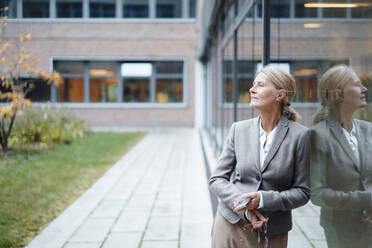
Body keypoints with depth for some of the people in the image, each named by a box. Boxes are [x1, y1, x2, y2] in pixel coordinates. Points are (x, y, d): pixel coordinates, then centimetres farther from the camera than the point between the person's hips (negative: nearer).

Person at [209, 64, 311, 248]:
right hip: (231, 226, 2)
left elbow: (302, 192, -5)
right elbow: (217, 179, 1)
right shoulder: (239, 129, 0)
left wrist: (263, 200, -18)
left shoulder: (298, 135, -7)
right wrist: (244, 207, -13)